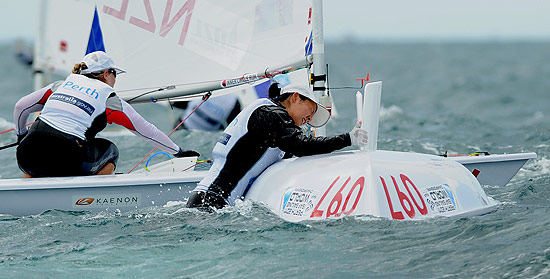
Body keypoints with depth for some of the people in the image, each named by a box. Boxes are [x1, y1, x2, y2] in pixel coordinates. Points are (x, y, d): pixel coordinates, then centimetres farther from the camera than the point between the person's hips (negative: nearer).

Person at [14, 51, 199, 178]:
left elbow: (21, 106, 23)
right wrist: (178, 152, 30)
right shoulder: (109, 99, 11)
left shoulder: (62, 85, 21)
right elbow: (146, 130, 19)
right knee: (109, 150, 23)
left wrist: (21, 136, 40)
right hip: (64, 162, -4)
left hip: (27, 156, 4)